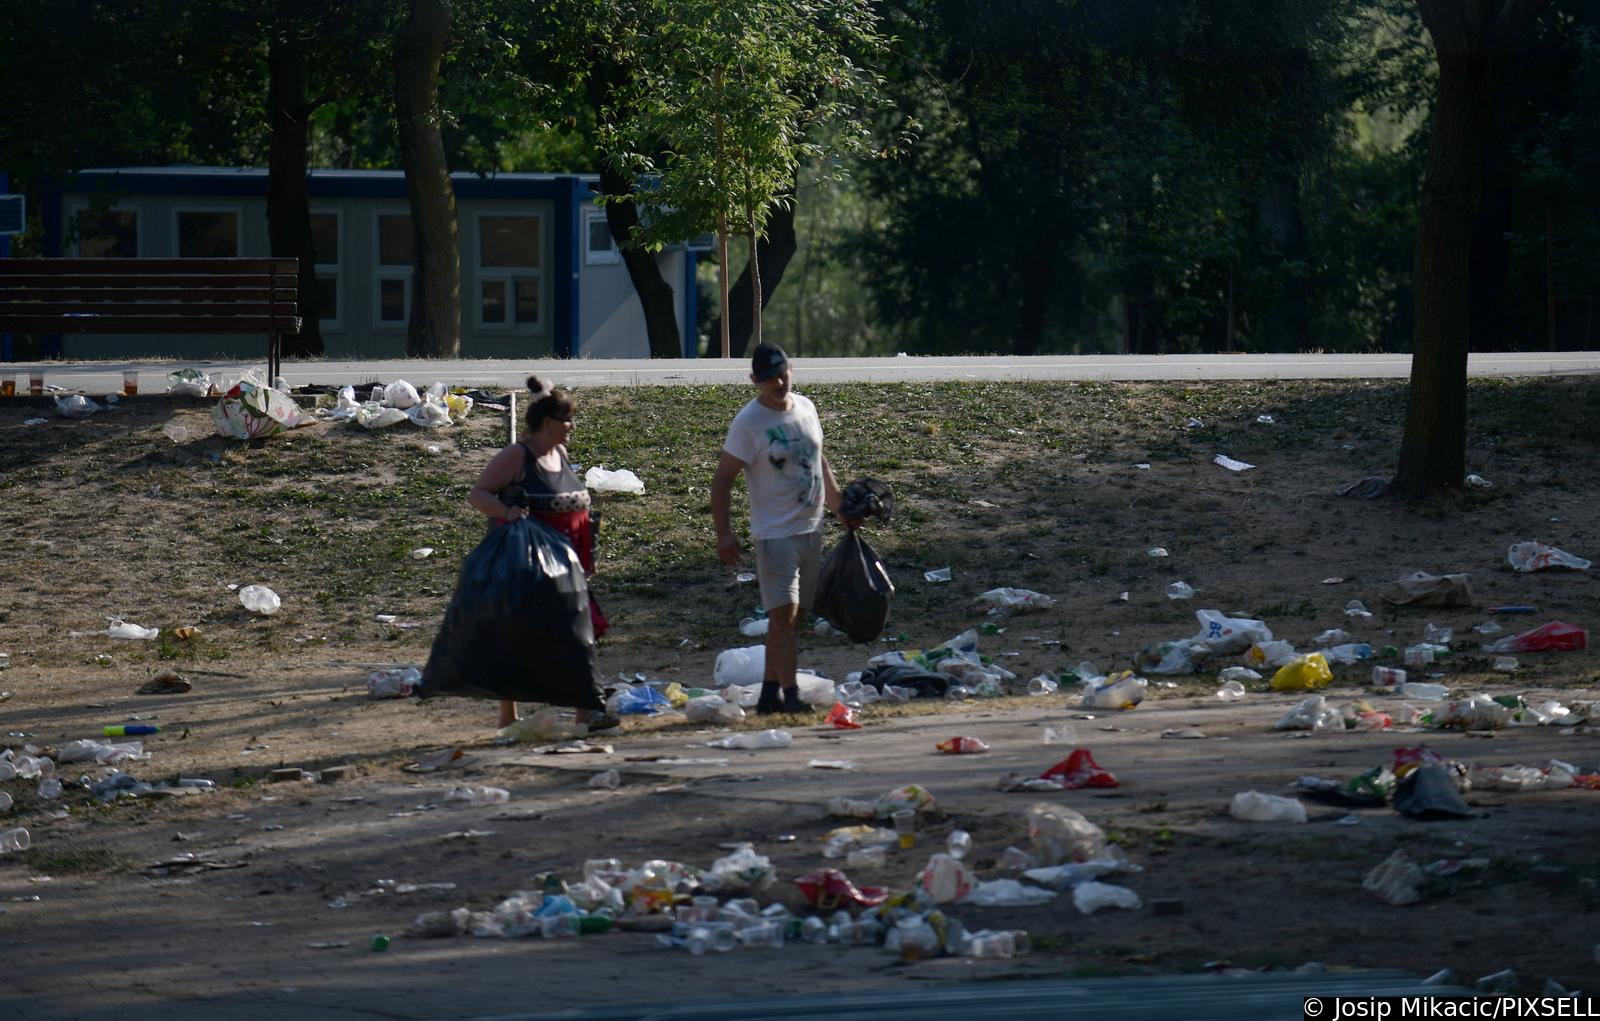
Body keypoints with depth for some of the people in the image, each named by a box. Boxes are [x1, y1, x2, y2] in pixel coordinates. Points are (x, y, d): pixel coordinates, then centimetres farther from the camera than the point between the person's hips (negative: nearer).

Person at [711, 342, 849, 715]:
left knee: (790, 615, 10)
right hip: (775, 533, -7)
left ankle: (770, 693, 16)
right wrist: (724, 533, -19)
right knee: (783, 613, -15)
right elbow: (723, 479, -12)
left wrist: (840, 506, 23)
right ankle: (790, 693, -16)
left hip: (811, 528, 7)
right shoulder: (749, 422, -12)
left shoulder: (805, 407, 8)